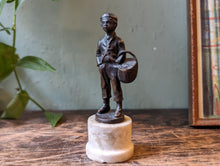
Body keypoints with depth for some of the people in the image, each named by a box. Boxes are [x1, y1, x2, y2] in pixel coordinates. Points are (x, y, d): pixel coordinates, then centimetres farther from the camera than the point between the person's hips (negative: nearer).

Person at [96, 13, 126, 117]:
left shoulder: (118, 41, -5)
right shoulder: (101, 41, 12)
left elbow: (122, 55, -7)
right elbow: (98, 53, 18)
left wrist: (116, 63, -17)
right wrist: (100, 63, 3)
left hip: (113, 67, -5)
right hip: (103, 68, 6)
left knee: (116, 87, -2)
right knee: (104, 86, 13)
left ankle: (119, 107, 7)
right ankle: (105, 105, 26)